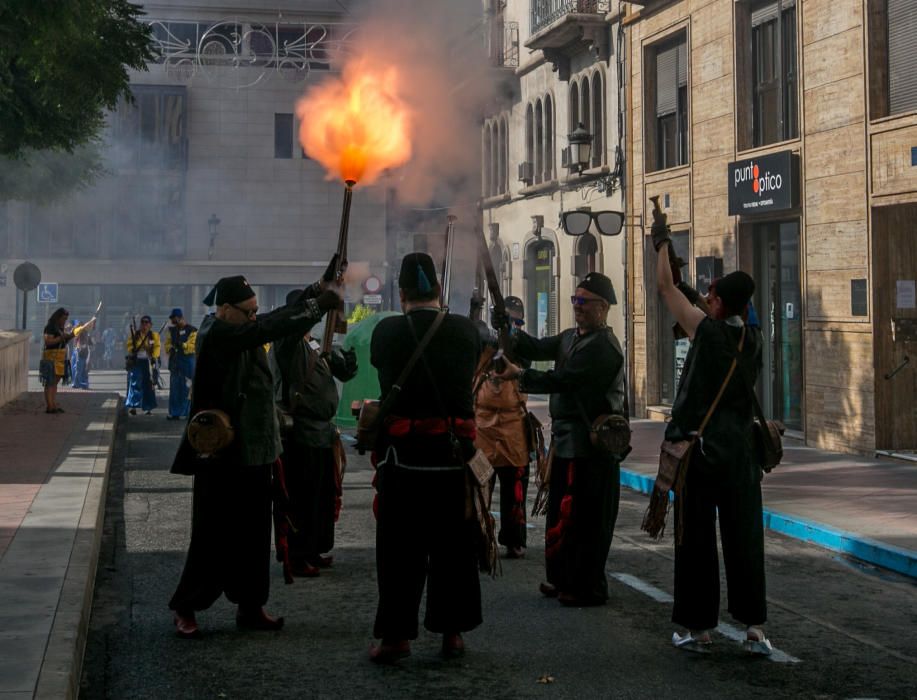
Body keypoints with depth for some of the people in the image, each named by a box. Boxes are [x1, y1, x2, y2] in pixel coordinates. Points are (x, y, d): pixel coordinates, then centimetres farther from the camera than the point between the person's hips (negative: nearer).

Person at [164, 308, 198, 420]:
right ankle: (174, 412, 10)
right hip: (174, 362, 6)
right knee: (174, 388, 6)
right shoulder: (172, 331, 14)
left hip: (187, 362, -6)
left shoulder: (192, 331, -6)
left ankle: (187, 412, 5)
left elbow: (193, 346, -13)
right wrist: (170, 348, -6)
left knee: (187, 388, -3)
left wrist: (183, 345, -27)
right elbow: (168, 343, 15)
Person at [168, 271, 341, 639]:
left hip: (254, 453, 8)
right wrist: (322, 303, -23)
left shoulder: (244, 332, 9)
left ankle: (250, 606, 21)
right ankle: (185, 608, 13)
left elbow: (278, 324, 5)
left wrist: (318, 294, -9)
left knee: (254, 535, 12)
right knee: (214, 536, -1)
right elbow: (271, 328, -25)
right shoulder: (215, 334, -17)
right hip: (222, 456, -8)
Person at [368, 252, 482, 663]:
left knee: (400, 545, 5)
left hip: (402, 450, -1)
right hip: (454, 450, 2)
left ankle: (396, 635, 7)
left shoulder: (386, 332, -5)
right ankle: (451, 631, 17)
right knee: (452, 543, 12)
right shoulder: (466, 331, -1)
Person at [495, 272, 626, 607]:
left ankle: (588, 588, 4)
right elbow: (538, 348, 6)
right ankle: (563, 579, 27)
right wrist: (511, 337, -12)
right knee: (560, 513, 16)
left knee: (585, 518, -4)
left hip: (590, 445, -10)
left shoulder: (602, 347, -15)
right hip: (565, 439, 10)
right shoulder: (571, 337, 16)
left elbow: (562, 379, -20)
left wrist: (519, 375, -15)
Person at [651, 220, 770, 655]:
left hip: (699, 451, -4)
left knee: (696, 541, 3)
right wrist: (694, 293, 33)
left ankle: (698, 628, 8)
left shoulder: (707, 330, -9)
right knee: (744, 540, 7)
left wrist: (662, 244, 16)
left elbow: (665, 288, 2)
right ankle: (755, 627, 5)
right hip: (740, 453, 5)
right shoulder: (753, 340, 5)